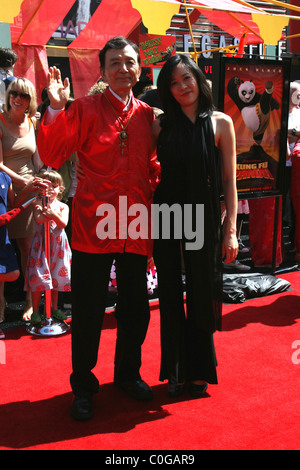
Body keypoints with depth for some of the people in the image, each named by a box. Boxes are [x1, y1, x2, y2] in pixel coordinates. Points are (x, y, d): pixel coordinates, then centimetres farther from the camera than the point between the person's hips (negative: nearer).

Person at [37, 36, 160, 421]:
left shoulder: (147, 114, 10)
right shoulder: (85, 108, -2)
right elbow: (51, 156, -10)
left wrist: (159, 178, 1)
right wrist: (56, 109, -20)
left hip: (135, 225, 4)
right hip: (94, 223, -4)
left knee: (136, 306, 14)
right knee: (87, 309, 5)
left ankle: (128, 374, 36)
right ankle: (83, 386, 24)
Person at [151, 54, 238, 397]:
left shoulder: (220, 123, -1)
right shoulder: (161, 124, 4)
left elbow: (229, 180, -1)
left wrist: (230, 229, -6)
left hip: (203, 219, -1)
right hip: (165, 216, 2)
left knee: (201, 294, 7)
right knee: (170, 295, 9)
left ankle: (198, 370, 26)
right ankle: (174, 371, 24)